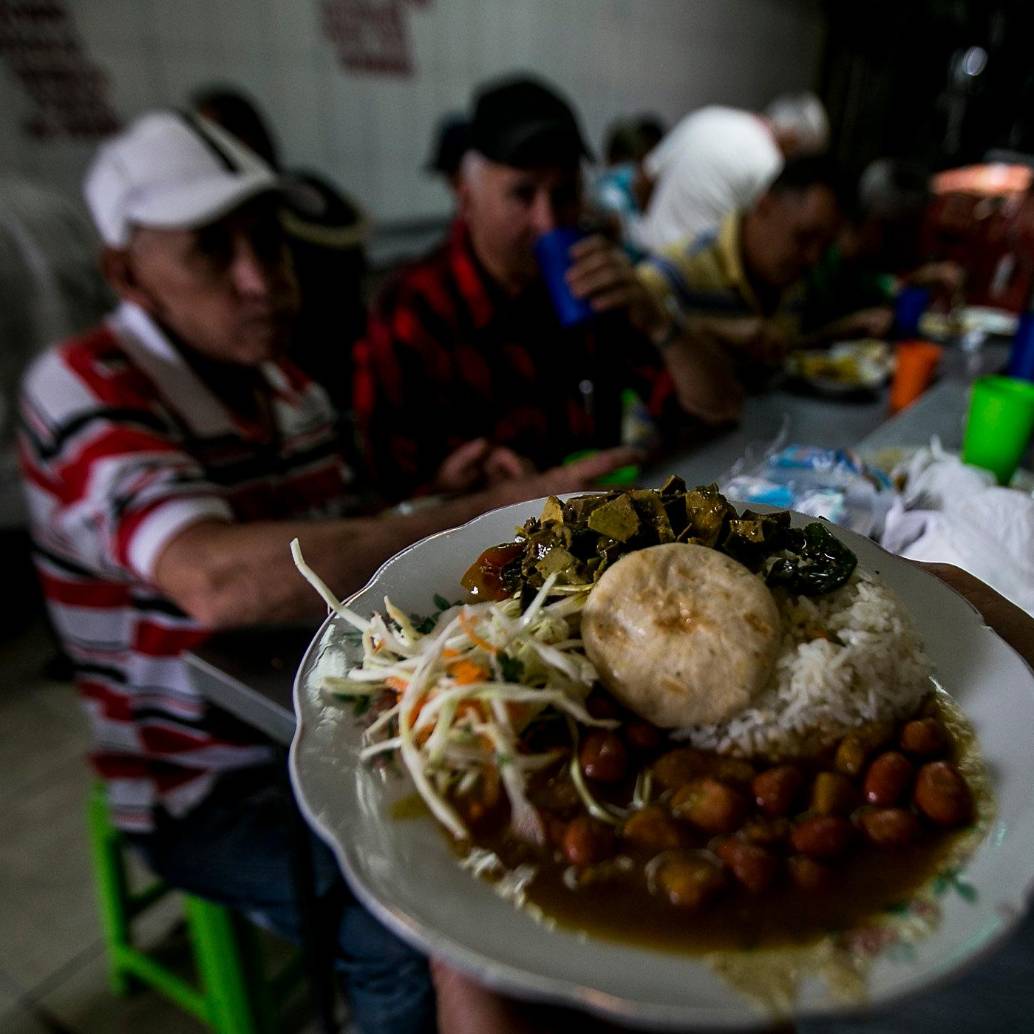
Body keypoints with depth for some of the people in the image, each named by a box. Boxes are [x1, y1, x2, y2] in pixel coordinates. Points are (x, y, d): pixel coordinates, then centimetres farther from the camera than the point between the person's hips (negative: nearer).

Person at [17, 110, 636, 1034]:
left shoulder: (287, 381, 4)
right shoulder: (84, 389, -21)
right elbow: (219, 577, -40)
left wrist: (433, 506, -8)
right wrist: (501, 512, -41)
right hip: (211, 788, -6)